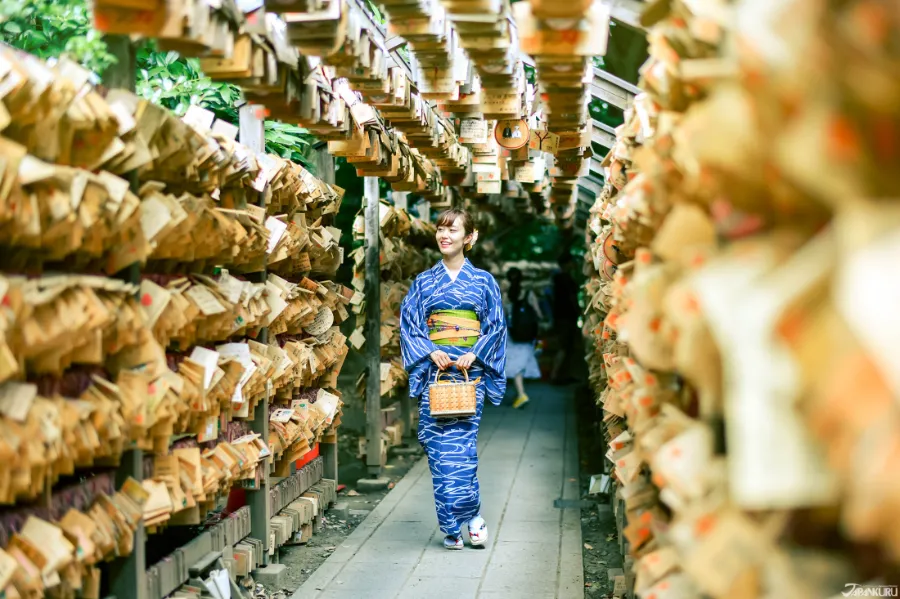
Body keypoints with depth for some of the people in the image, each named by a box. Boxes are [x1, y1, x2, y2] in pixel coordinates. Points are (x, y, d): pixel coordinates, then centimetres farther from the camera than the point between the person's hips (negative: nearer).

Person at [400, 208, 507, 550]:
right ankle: (451, 527, 5)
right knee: (437, 443, -4)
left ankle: (470, 516, 0)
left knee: (460, 442, -14)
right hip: (434, 368, 2)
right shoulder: (424, 282, 12)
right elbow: (408, 324, 8)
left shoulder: (483, 282, 8)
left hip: (470, 369, -2)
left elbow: (496, 326, 5)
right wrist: (431, 352, -8)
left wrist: (474, 354, -10)